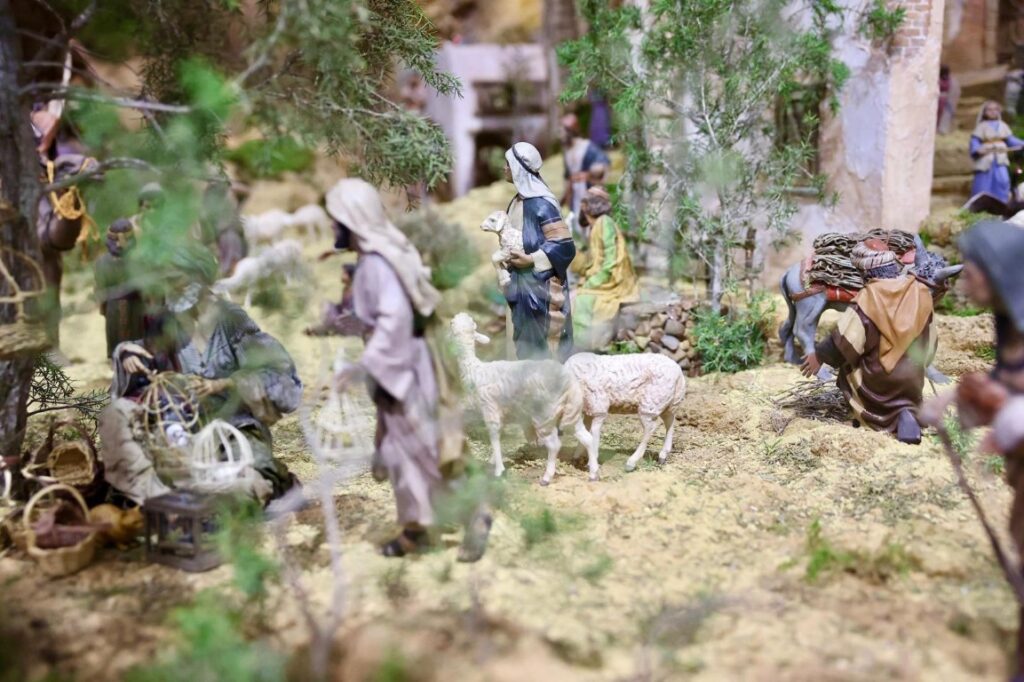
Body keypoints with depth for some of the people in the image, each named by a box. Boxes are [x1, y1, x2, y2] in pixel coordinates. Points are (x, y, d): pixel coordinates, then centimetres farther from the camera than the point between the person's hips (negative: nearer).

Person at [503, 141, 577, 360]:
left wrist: (531, 260, -21)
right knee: (524, 341, 13)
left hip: (541, 285, -8)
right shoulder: (517, 201, 9)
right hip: (522, 284, 9)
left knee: (543, 344, -3)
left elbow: (565, 246, -18)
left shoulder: (542, 203, -17)